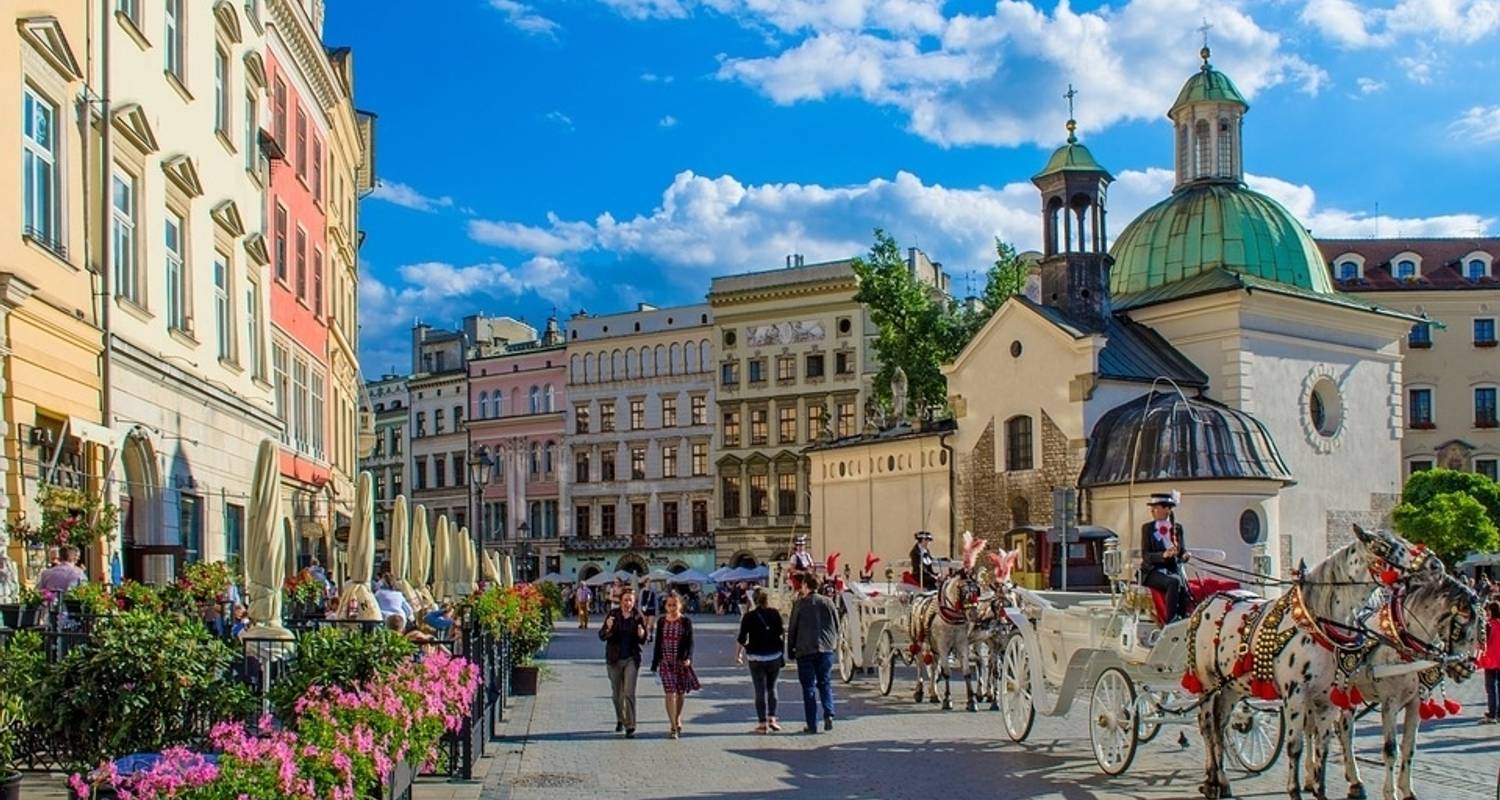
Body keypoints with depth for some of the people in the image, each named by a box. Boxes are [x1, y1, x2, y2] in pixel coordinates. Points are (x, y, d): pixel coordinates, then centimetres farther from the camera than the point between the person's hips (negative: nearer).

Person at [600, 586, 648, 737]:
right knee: (617, 693, 14)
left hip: (631, 659, -2)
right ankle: (620, 719, 37)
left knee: (629, 693, -12)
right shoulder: (612, 614, -3)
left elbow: (643, 641, 5)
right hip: (614, 659, 2)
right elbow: (601, 636, -5)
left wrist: (641, 635, -18)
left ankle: (630, 727, -10)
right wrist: (608, 628, -25)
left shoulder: (638, 617, -2)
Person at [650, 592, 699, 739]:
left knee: (680, 693, 11)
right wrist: (655, 664, 7)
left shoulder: (686, 622, -1)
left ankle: (678, 720, 33)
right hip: (666, 662, 0)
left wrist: (688, 658, -18)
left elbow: (690, 642, -2)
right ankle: (673, 727, -6)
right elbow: (658, 643, 8)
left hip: (681, 662, 0)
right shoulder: (661, 622, 3)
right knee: (670, 693, -8)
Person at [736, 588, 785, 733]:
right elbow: (782, 634, 6)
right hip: (775, 656, 2)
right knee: (772, 687, 17)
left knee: (760, 690, 2)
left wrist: (737, 655, 3)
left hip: (756, 658, -2)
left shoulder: (748, 617, -7)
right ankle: (772, 718, 13)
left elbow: (741, 639, -8)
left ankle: (763, 723, 0)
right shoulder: (775, 614, -1)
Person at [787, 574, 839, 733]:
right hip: (826, 648, 3)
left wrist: (791, 651, 7)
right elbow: (836, 625, 9)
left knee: (809, 687, 3)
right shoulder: (827, 602, 4)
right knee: (825, 683, 14)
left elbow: (792, 629, -2)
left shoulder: (799, 604, -5)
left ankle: (812, 724, 1)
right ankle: (828, 714, -6)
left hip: (805, 650, -3)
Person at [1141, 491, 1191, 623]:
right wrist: (1163, 555, -25)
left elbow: (1183, 552, 7)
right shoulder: (1147, 528, 4)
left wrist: (1184, 555, -18)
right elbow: (1145, 555, -6)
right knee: (1174, 582, -33)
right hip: (1153, 572, -2)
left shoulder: (1177, 528, 11)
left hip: (1173, 571, 2)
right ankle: (1170, 621, -35)